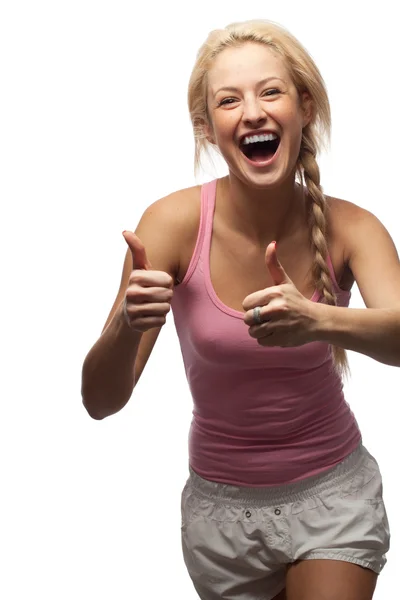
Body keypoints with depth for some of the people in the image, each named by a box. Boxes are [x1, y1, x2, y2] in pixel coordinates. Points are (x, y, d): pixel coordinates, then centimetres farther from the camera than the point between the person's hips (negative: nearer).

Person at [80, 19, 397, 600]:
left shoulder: (349, 227, -13)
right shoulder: (175, 222, -17)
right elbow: (100, 401, -20)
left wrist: (316, 321, -52)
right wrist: (128, 325, -41)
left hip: (334, 492, 0)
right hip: (223, 502, 0)